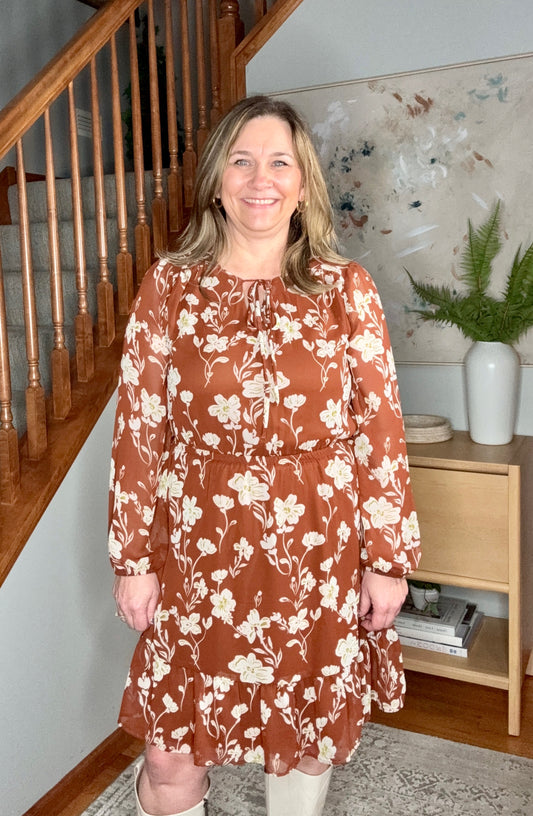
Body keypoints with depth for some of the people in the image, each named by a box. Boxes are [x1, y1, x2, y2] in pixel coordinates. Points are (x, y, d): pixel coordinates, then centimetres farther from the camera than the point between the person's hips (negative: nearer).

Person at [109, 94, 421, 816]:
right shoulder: (170, 285, -1)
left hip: (319, 557, 1)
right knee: (173, 758, 9)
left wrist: (389, 558, -2)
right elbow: (138, 431, -1)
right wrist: (134, 559, -1)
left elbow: (380, 430, -2)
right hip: (199, 554, 0)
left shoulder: (346, 289, -1)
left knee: (309, 740, 18)